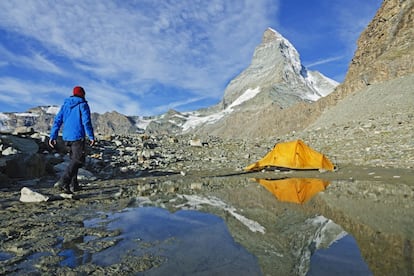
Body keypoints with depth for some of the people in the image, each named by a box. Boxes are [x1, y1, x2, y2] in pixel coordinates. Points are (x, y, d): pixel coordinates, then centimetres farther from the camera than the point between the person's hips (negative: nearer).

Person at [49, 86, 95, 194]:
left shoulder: (65, 105, 14)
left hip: (66, 137, 7)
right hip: (78, 137, -7)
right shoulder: (83, 105, -4)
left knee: (73, 159, 16)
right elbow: (86, 122, -13)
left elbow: (57, 121, 9)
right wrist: (91, 137, -11)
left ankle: (73, 185, 17)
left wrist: (52, 136, 9)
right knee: (78, 160, -5)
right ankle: (63, 182, -19)